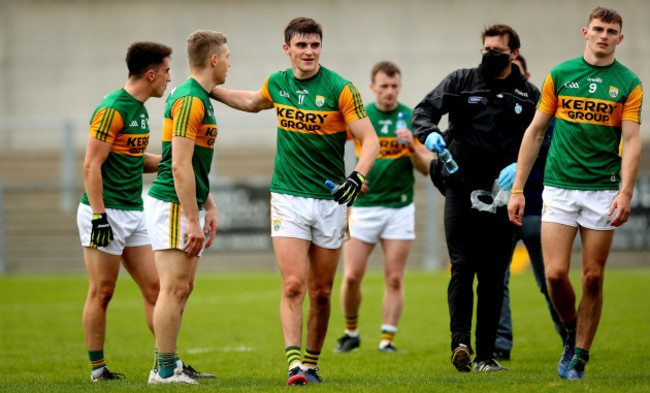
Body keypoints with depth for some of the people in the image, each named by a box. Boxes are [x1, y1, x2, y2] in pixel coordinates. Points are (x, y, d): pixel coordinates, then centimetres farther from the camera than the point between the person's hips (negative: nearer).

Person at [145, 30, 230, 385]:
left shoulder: (198, 98, 16)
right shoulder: (190, 100, -16)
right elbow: (180, 165, -22)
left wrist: (208, 206, 20)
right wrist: (192, 219, -22)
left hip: (188, 206, 10)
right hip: (173, 206, -10)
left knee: (182, 287, 11)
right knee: (175, 288, -8)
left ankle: (167, 365, 14)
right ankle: (165, 371, -6)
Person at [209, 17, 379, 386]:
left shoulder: (340, 89, -9)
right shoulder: (277, 83, 3)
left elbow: (370, 140, -11)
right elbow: (252, 102, 28)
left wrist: (357, 176, -28)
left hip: (330, 200, -1)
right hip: (288, 199, 1)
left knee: (321, 292, 6)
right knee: (294, 284, -14)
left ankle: (312, 364, 21)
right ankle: (294, 363, -18)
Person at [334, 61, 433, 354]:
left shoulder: (411, 119, 0)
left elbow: (427, 168, -3)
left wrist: (412, 147, -20)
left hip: (399, 207, 0)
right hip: (363, 206, 0)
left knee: (394, 279, -3)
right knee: (352, 276, -3)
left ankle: (387, 340, 3)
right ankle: (351, 333, 16)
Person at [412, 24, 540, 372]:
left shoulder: (528, 95, 10)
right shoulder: (461, 82, 9)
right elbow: (424, 110, 7)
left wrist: (519, 166, -12)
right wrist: (429, 133, -15)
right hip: (461, 190, -1)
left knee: (493, 276, 3)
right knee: (462, 268, -12)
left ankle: (485, 354, 7)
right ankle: (460, 344, -20)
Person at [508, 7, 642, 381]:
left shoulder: (629, 83, 2)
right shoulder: (560, 74, 5)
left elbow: (631, 141, -5)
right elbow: (535, 131, 9)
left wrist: (626, 192, -19)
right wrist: (517, 188, 4)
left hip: (603, 191, 0)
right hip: (559, 186, 0)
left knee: (593, 278, 1)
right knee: (555, 273, -9)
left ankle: (579, 359, 11)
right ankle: (572, 331, 18)